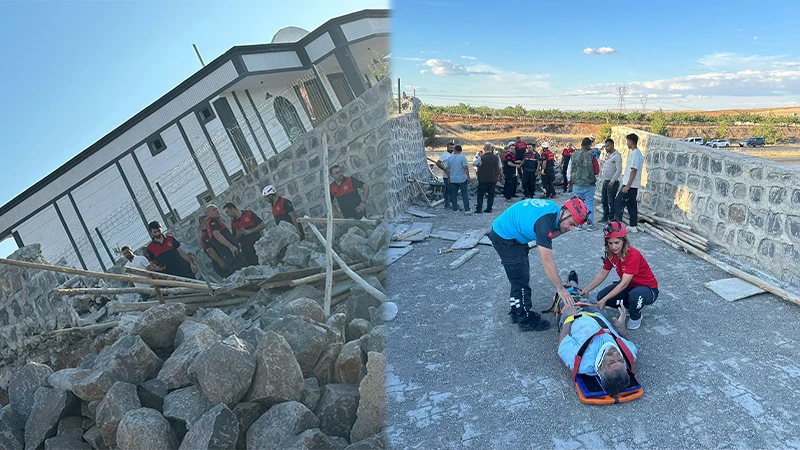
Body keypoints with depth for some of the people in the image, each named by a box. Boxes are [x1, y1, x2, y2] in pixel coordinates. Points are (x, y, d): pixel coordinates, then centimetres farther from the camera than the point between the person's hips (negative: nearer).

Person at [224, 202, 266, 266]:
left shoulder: (249, 214, 2)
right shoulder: (233, 223, 14)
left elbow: (263, 225, -2)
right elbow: (235, 241, 17)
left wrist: (250, 231, -11)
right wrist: (238, 235, -5)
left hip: (258, 244, -3)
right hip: (246, 251, 3)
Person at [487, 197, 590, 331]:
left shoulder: (553, 208, -6)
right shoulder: (544, 222, -32)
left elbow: (547, 237, 1)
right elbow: (547, 261, -29)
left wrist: (562, 231, -17)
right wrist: (560, 289, -23)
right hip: (504, 239, -10)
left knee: (521, 277, 18)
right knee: (521, 280, -3)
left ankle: (517, 312, 32)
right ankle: (526, 320, 11)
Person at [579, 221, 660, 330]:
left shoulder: (633, 255, -31)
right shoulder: (611, 254, -8)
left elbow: (624, 284, -33)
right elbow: (603, 274, 2)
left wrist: (604, 300, -35)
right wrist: (587, 290, -10)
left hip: (648, 288, -7)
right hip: (629, 286, 7)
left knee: (635, 295, -41)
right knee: (601, 296, -13)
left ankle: (636, 316, -7)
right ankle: (630, 306, 10)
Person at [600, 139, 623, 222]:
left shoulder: (617, 156, -11)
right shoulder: (606, 155, 15)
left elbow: (619, 170, -18)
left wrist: (612, 181, -21)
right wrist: (601, 179, 17)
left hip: (612, 183, -8)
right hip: (604, 182, 8)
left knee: (611, 202, -5)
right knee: (604, 201, 13)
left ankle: (612, 219, 1)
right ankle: (605, 218, 22)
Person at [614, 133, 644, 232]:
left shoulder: (634, 154, -16)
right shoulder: (638, 153, 16)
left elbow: (633, 171, -21)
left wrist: (627, 186, -21)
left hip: (630, 185, -10)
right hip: (634, 186, 10)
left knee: (618, 204, -8)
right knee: (632, 206, 13)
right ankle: (633, 227, 16)